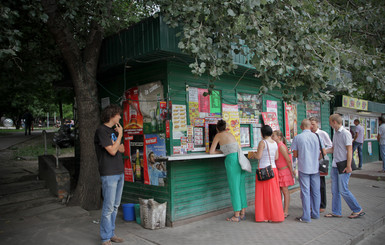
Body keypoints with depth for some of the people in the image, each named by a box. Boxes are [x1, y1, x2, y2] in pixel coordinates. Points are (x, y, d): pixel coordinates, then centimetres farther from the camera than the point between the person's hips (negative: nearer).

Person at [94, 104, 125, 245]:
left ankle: (111, 233, 24)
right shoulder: (101, 130, -10)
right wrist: (120, 135, -8)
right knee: (108, 207, -4)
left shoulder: (114, 130, 17)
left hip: (119, 172, 8)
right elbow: (112, 151, -16)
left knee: (115, 206, 13)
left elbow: (122, 149, 16)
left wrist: (116, 144, -3)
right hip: (109, 174, -8)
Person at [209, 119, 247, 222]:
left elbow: (211, 151, 7)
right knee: (241, 187, 10)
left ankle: (236, 216, 2)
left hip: (232, 159, -6)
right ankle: (243, 213, 16)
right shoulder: (230, 134, 24)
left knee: (234, 187, -2)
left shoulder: (218, 135, 7)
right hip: (241, 157, 7)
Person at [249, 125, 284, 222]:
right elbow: (276, 157, 10)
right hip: (273, 169, 6)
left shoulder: (262, 142, -12)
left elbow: (258, 156, -14)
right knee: (273, 193, 12)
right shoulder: (275, 143, 8)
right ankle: (274, 215, 19)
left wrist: (253, 154, 5)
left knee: (263, 193, 4)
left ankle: (265, 216, 10)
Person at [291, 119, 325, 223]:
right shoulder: (317, 137, 1)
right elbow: (323, 152, 5)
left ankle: (306, 217, 5)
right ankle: (315, 214, 23)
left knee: (305, 192, 2)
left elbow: (295, 155, -3)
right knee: (316, 191, 13)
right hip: (315, 168, 3)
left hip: (303, 168, -3)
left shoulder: (297, 138, -6)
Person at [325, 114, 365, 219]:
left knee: (343, 190, -3)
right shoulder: (335, 134, 13)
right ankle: (336, 212, 19)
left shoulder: (345, 133, -13)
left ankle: (358, 210, 15)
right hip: (335, 166, 8)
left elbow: (349, 150, -16)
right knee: (335, 190, 10)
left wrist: (348, 166, -18)